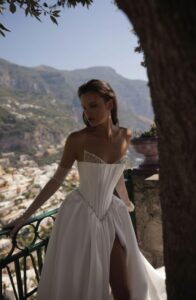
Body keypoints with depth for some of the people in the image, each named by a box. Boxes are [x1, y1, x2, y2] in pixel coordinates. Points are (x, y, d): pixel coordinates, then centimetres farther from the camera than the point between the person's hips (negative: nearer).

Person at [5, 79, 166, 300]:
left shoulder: (125, 135, -1)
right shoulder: (77, 139, -12)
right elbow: (56, 181, -5)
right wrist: (26, 215, -4)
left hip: (110, 214, 4)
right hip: (80, 215, -3)